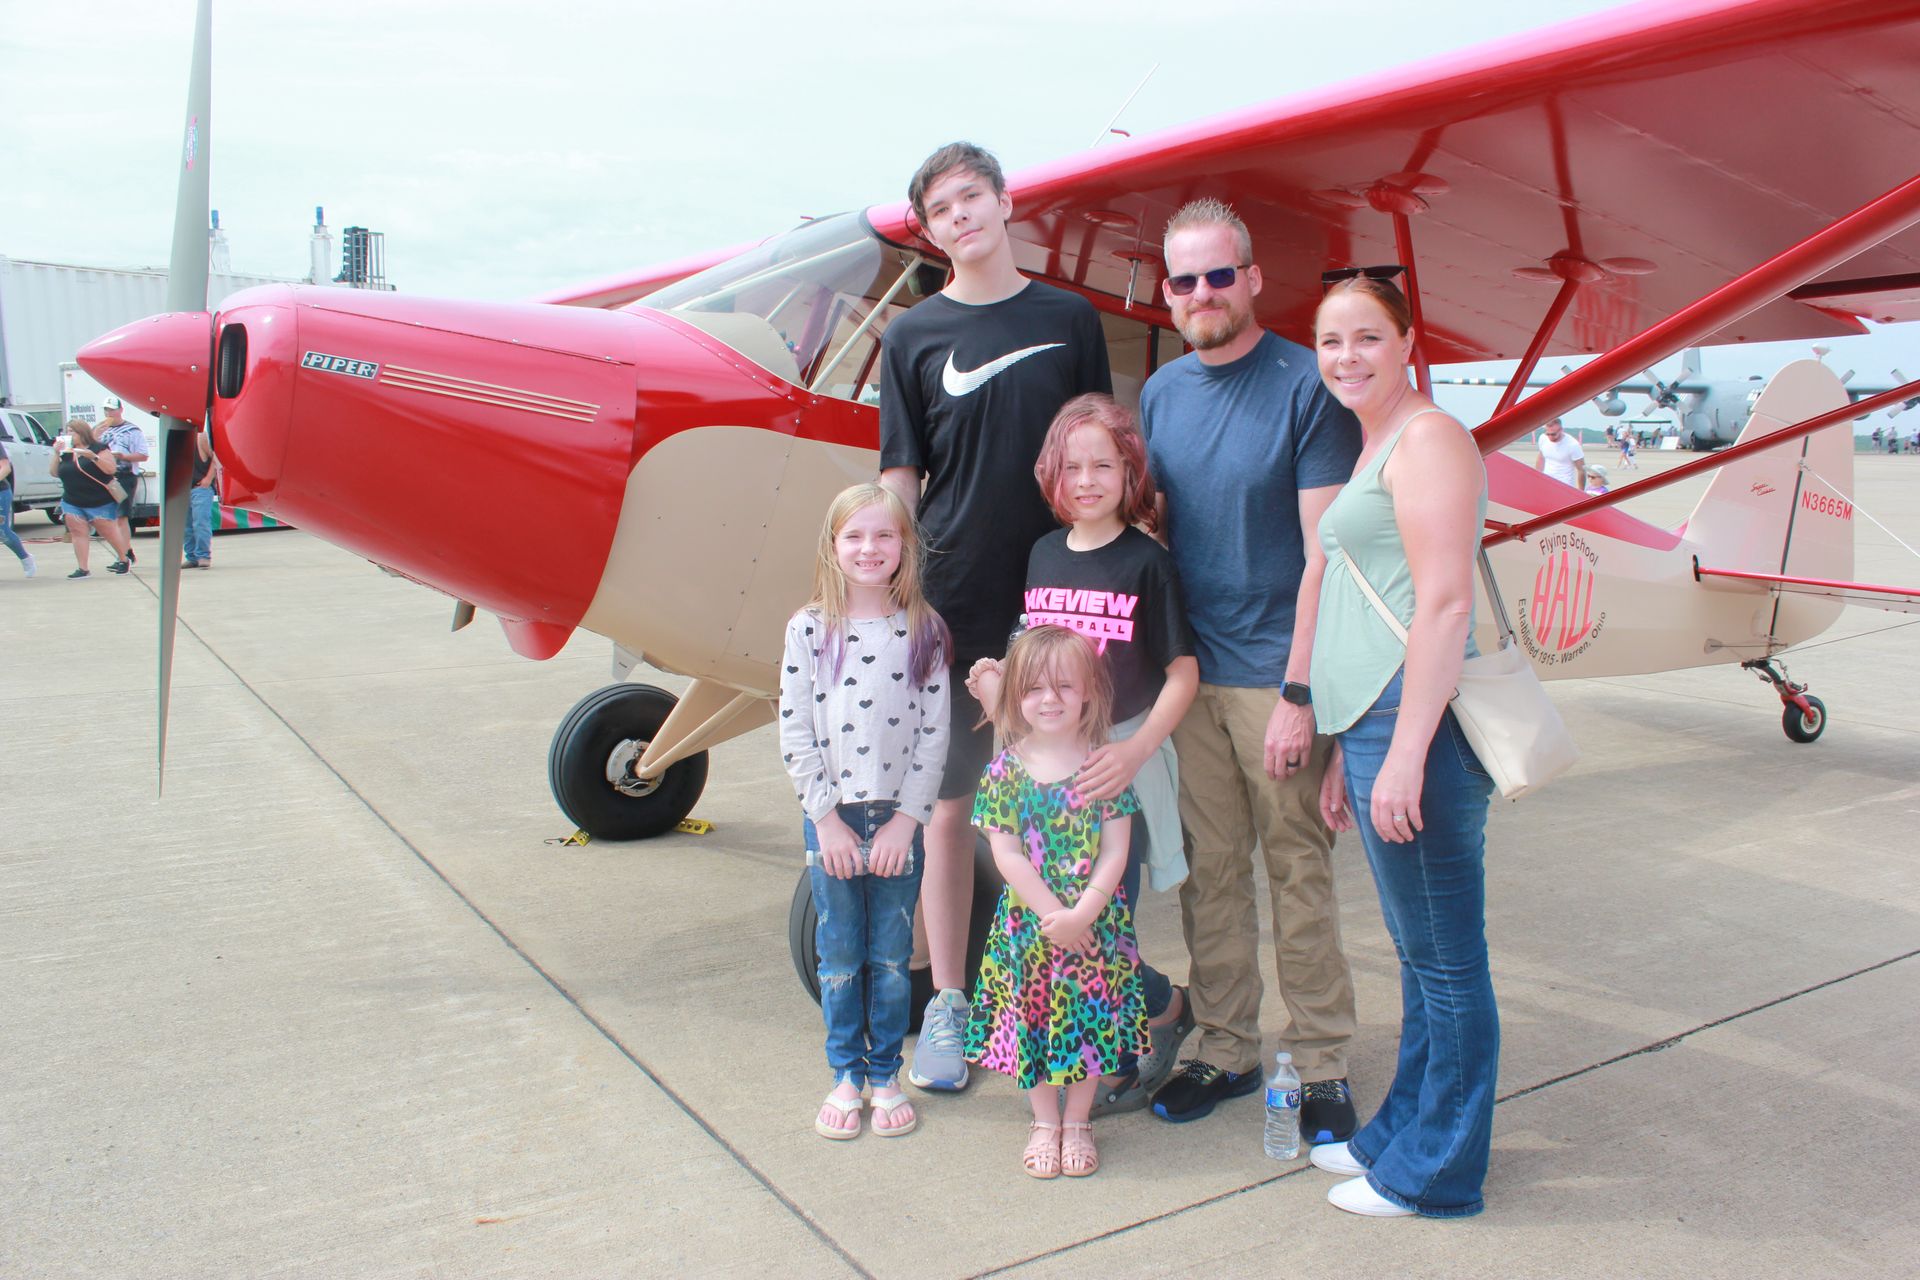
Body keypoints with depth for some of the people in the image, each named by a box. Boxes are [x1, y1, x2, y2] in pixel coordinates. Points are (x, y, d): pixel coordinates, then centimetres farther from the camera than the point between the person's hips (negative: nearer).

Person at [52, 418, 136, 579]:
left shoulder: (98, 449, -6)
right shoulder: (67, 452, 12)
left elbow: (111, 469, -16)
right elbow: (54, 472, 11)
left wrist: (93, 457, -28)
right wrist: (56, 454, 0)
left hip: (100, 503, -5)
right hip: (72, 503, 5)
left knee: (109, 532, 4)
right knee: (78, 533, -4)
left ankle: (124, 559, 24)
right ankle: (82, 569, -5)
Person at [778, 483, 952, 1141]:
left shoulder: (924, 631, -2)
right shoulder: (810, 629, -3)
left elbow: (934, 734, -3)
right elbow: (794, 734, -4)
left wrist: (905, 818, -9)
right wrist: (827, 817, -8)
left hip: (899, 820, 0)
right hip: (831, 816, 0)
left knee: (892, 957, 9)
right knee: (839, 956, 9)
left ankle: (886, 1076, 25)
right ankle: (845, 1077, 25)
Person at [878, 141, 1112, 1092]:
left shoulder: (1069, 320, 8)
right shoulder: (915, 337, 5)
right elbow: (899, 479, 4)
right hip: (953, 610, -1)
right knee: (947, 808, 5)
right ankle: (947, 1005, 18)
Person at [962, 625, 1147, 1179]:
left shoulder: (1103, 767, -5)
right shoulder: (1005, 770, -4)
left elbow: (1115, 852, -7)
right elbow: (1005, 853, -8)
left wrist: (1082, 914, -18)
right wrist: (1053, 914, -15)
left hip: (1095, 921, 0)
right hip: (1027, 921, 1)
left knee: (1090, 1020, 7)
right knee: (1033, 1017, 10)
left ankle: (1077, 1121, 28)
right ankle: (1044, 1121, 30)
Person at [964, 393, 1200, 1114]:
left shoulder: (1146, 562, -8)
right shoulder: (1044, 555, 8)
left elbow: (1182, 671, -9)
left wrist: (1137, 750, -20)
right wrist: (999, 682, -1)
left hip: (1122, 764, -5)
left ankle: (1166, 1009, 25)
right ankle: (1119, 1065, 27)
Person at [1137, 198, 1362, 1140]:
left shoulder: (1307, 385, -8)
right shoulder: (1161, 392, 8)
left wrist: (1298, 691, -16)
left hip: (1276, 675, -5)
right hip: (1189, 674, 5)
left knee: (1298, 873, 4)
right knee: (1209, 871, 11)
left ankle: (1320, 1064, 19)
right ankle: (1225, 1051, 25)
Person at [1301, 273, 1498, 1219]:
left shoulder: (1426, 439, -8)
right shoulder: (1372, 449, 21)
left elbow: (1445, 604, -18)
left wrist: (1405, 753, -22)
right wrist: (1346, 753, 23)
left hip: (1415, 725, -10)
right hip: (1371, 724, 10)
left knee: (1445, 960, 2)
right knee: (1419, 955, 19)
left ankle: (1435, 1173, 14)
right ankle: (1403, 1132, 31)